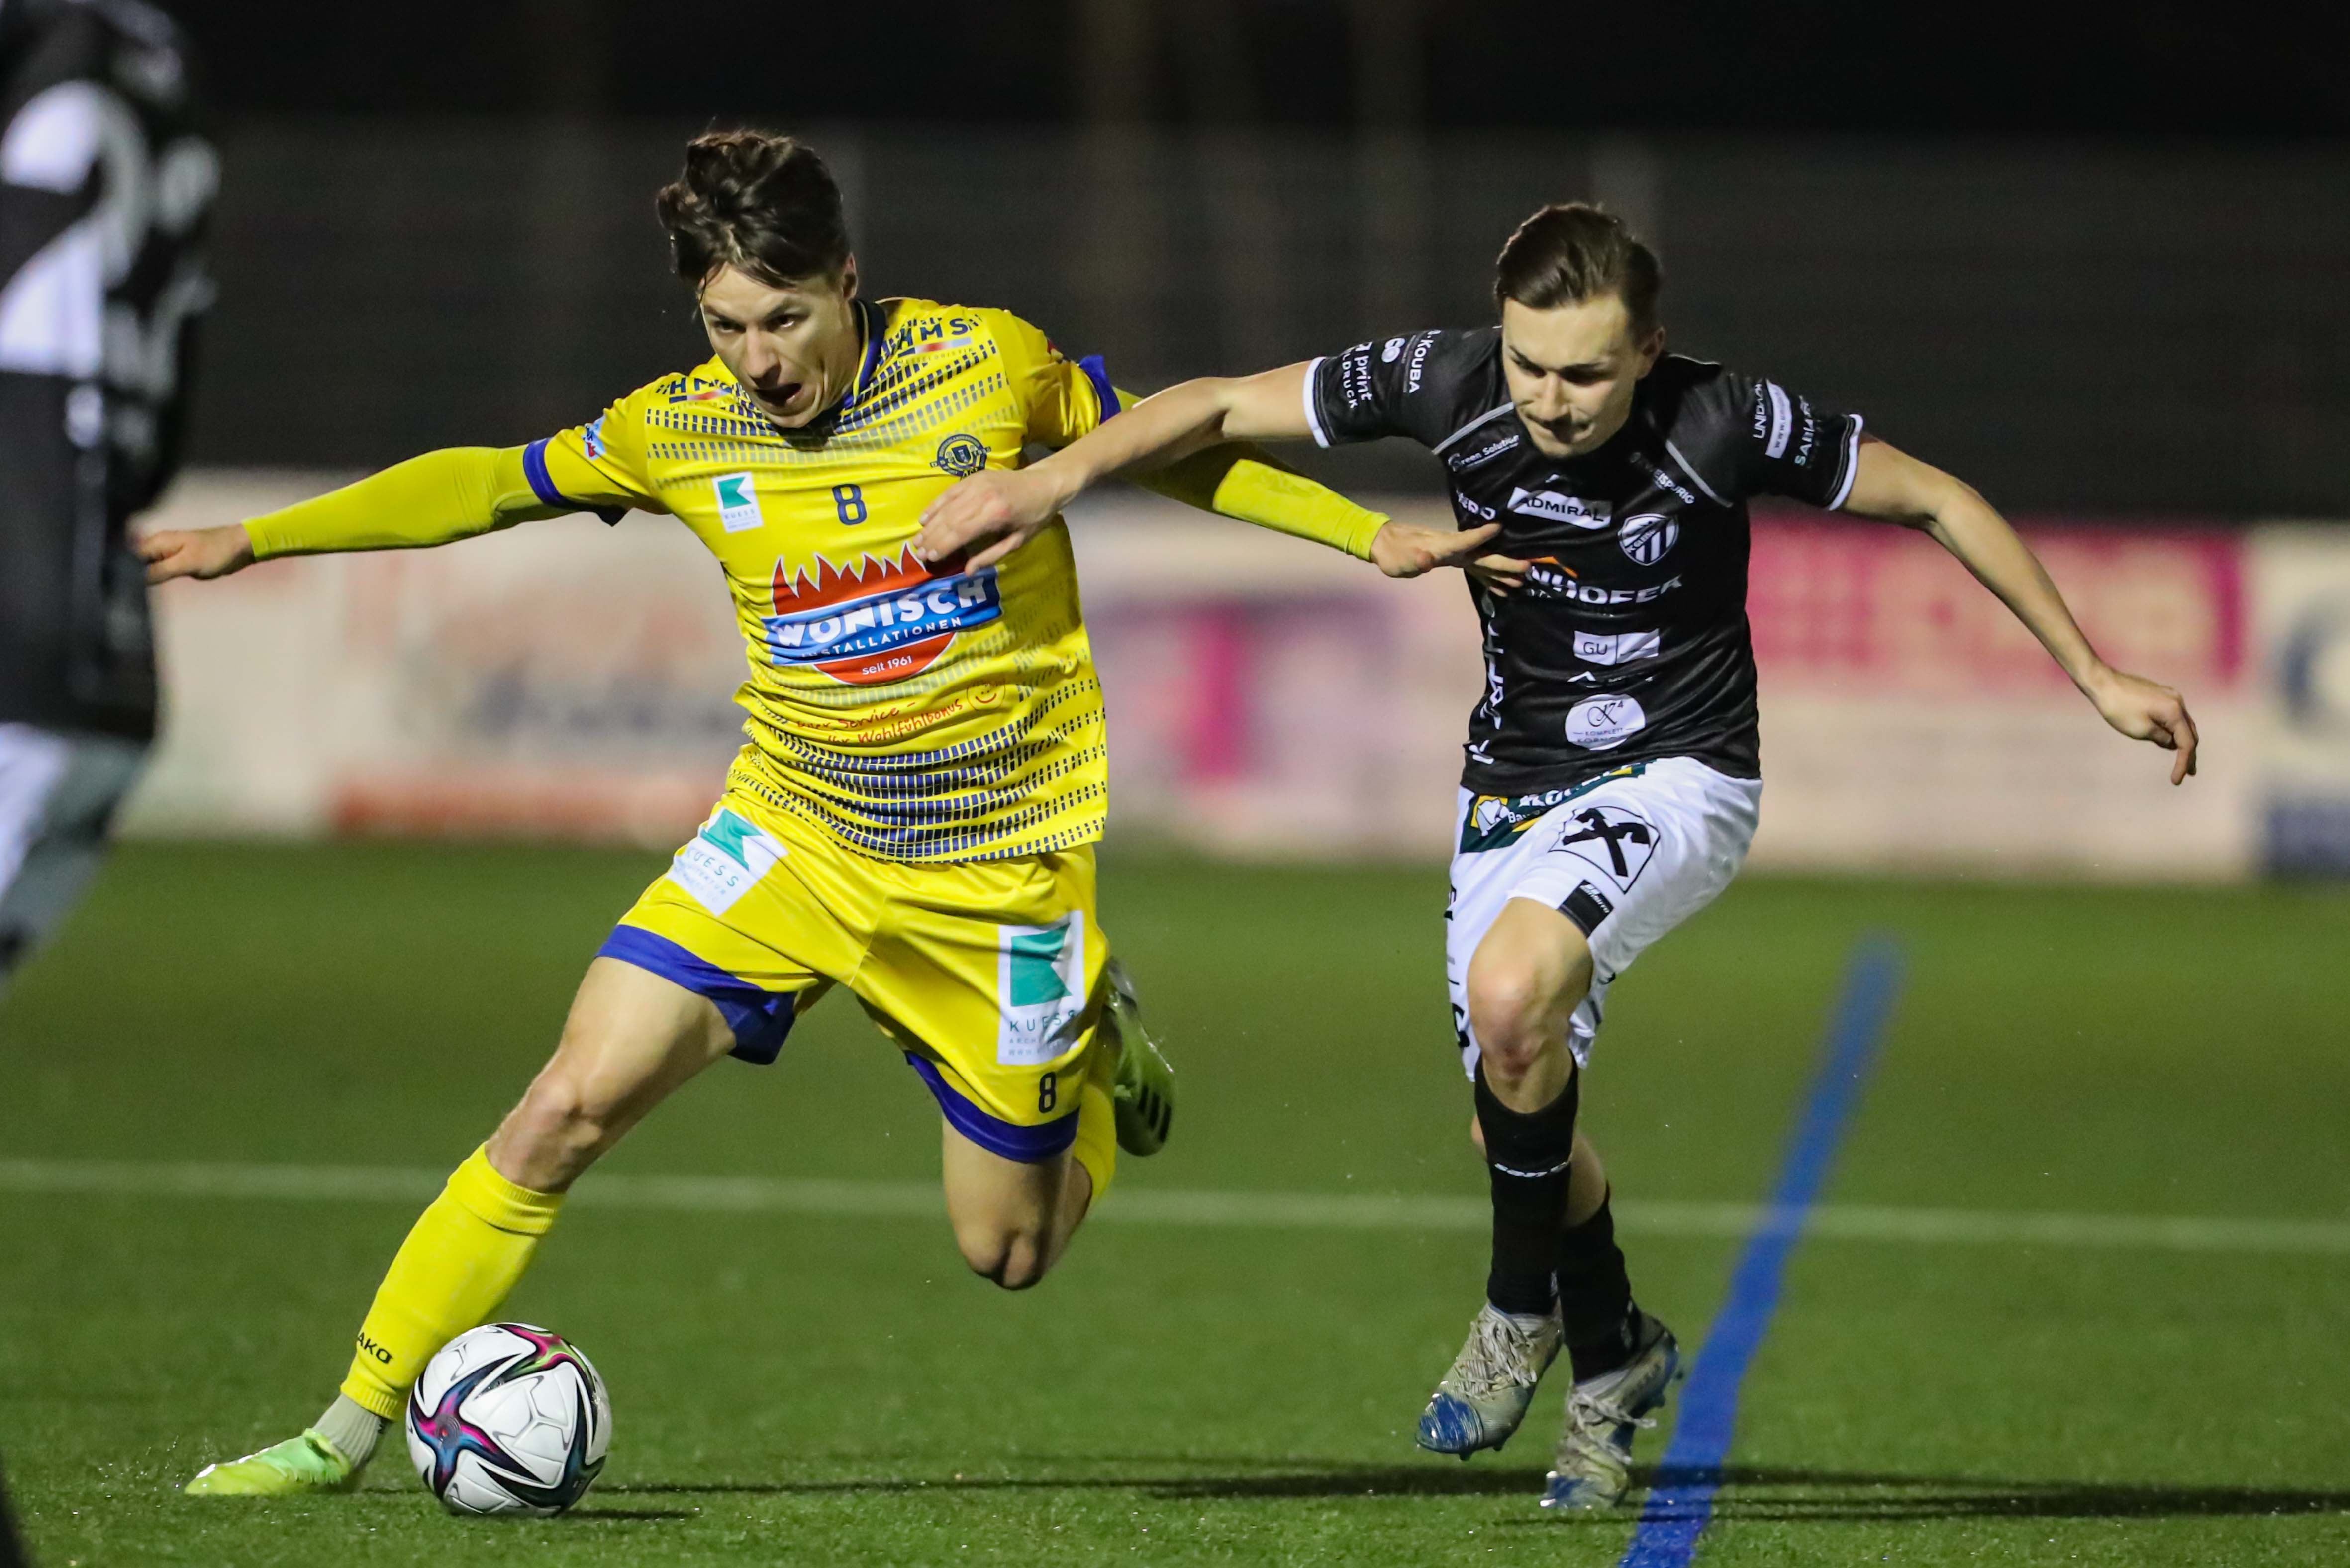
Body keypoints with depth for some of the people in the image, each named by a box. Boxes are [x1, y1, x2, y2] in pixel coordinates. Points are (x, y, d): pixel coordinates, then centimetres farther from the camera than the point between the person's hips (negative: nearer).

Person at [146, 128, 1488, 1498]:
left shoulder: (993, 366, -12)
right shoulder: (683, 427, -7)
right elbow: (482, 486, 5)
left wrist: (1373, 537, -2)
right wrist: (252, 541, 4)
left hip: (1003, 860, -1)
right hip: (793, 840, 1)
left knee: (1007, 1253, 5)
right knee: (567, 1108, -14)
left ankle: (1101, 1054, 37)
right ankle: (358, 1419, -4)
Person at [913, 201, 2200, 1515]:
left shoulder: (1728, 424, -22)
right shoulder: (1448, 387, -15)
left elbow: (1936, 500, -10)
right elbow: (1226, 407, -4)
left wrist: (2098, 678, -7)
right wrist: (1049, 481, -15)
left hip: (1678, 776, -5)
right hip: (1514, 785, 5)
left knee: (1510, 991, -30)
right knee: (1519, 1126, 8)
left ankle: (1526, 1305, -6)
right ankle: (1614, 1356, 38)